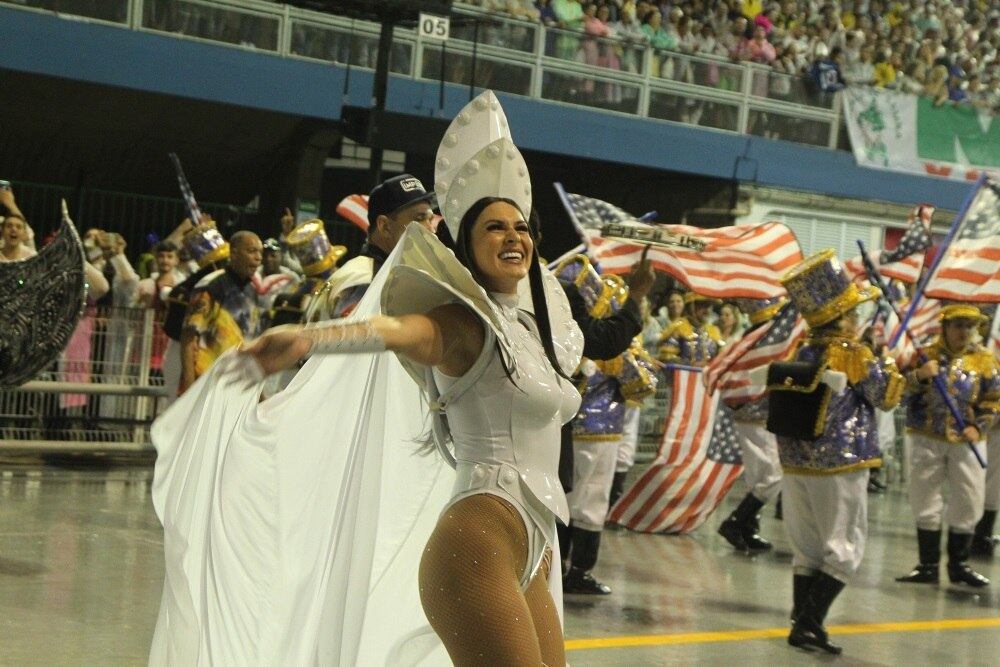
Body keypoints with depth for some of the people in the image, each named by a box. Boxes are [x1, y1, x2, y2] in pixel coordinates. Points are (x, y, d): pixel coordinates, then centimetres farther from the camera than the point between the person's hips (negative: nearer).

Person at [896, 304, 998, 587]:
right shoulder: (925, 355, 1)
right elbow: (899, 392, -4)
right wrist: (918, 375, -23)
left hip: (966, 440, 1)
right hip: (926, 439, -1)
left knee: (967, 503, 5)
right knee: (926, 502, 4)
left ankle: (958, 564, 19)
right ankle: (928, 566, 13)